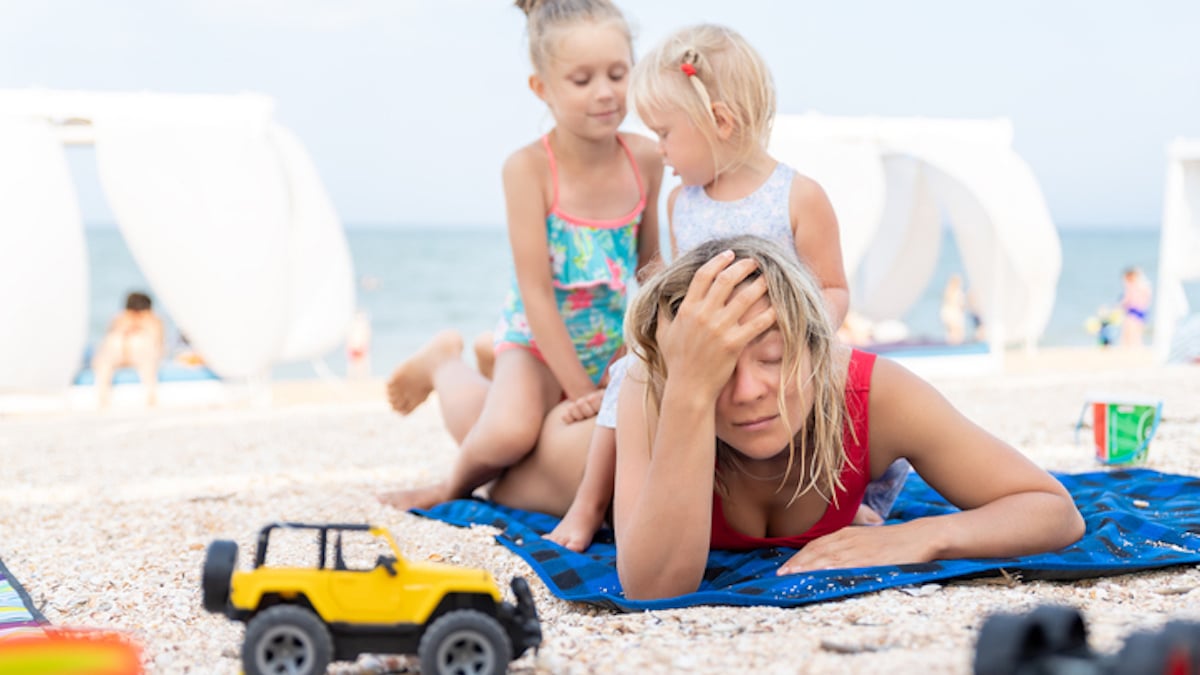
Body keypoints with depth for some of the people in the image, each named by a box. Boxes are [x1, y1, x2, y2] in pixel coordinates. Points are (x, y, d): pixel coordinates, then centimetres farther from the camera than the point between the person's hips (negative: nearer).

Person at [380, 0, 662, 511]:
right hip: (540, 340, -5)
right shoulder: (529, 167, -21)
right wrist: (581, 390, -21)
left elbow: (650, 261, 6)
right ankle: (446, 367, 8)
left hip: (617, 344, 5)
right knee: (506, 435, -30)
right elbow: (535, 291, -21)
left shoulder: (644, 158, -8)